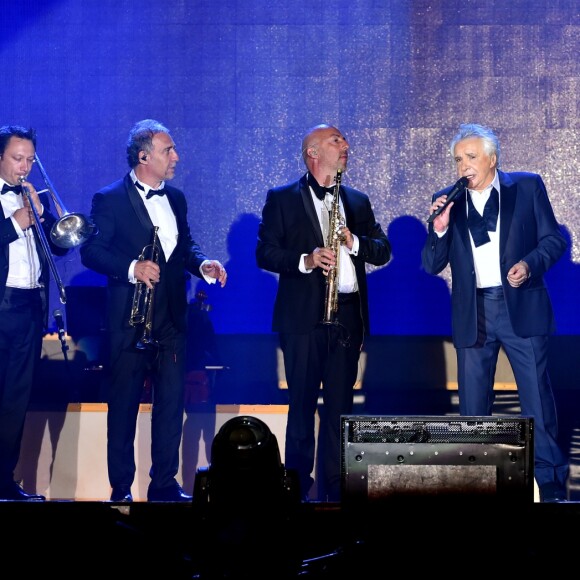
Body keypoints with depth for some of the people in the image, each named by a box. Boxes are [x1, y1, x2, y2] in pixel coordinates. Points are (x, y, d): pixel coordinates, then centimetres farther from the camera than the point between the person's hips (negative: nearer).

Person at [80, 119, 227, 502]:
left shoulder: (176, 198, 14)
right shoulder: (110, 199, -4)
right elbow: (91, 252, -8)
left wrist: (203, 263, -2)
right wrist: (132, 268, -21)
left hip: (172, 320, 5)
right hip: (130, 322, -5)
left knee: (172, 404, 5)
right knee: (123, 406, 3)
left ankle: (165, 484, 14)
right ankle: (121, 490, 11)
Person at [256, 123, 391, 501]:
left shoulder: (358, 201, 18)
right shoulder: (282, 199, 5)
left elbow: (383, 251, 13)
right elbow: (265, 253, -2)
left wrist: (355, 242, -6)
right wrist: (306, 260, -17)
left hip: (348, 315, 4)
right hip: (303, 315, -3)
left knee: (340, 404, 4)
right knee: (303, 403, 0)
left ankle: (335, 485, 10)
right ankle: (298, 484, 8)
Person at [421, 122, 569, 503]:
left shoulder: (528, 186, 3)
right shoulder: (446, 201, 6)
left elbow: (554, 238, 4)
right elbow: (432, 265, 4)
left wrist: (531, 263, -15)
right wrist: (439, 229, -14)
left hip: (522, 307, -2)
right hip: (472, 314, 2)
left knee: (538, 400, 0)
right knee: (473, 406, 7)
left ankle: (552, 484, 10)